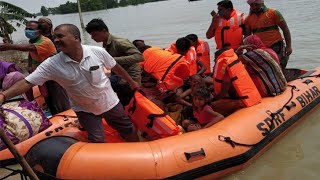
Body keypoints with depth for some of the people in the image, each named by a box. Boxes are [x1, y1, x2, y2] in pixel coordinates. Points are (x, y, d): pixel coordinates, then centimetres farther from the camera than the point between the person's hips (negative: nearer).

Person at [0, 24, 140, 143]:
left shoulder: (98, 52, -20)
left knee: (128, 130, 17)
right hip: (84, 110, -1)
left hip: (110, 102, 1)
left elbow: (115, 67, -3)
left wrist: (131, 82, 10)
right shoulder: (52, 64, -20)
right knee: (97, 142, -1)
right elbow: (27, 82, -22)